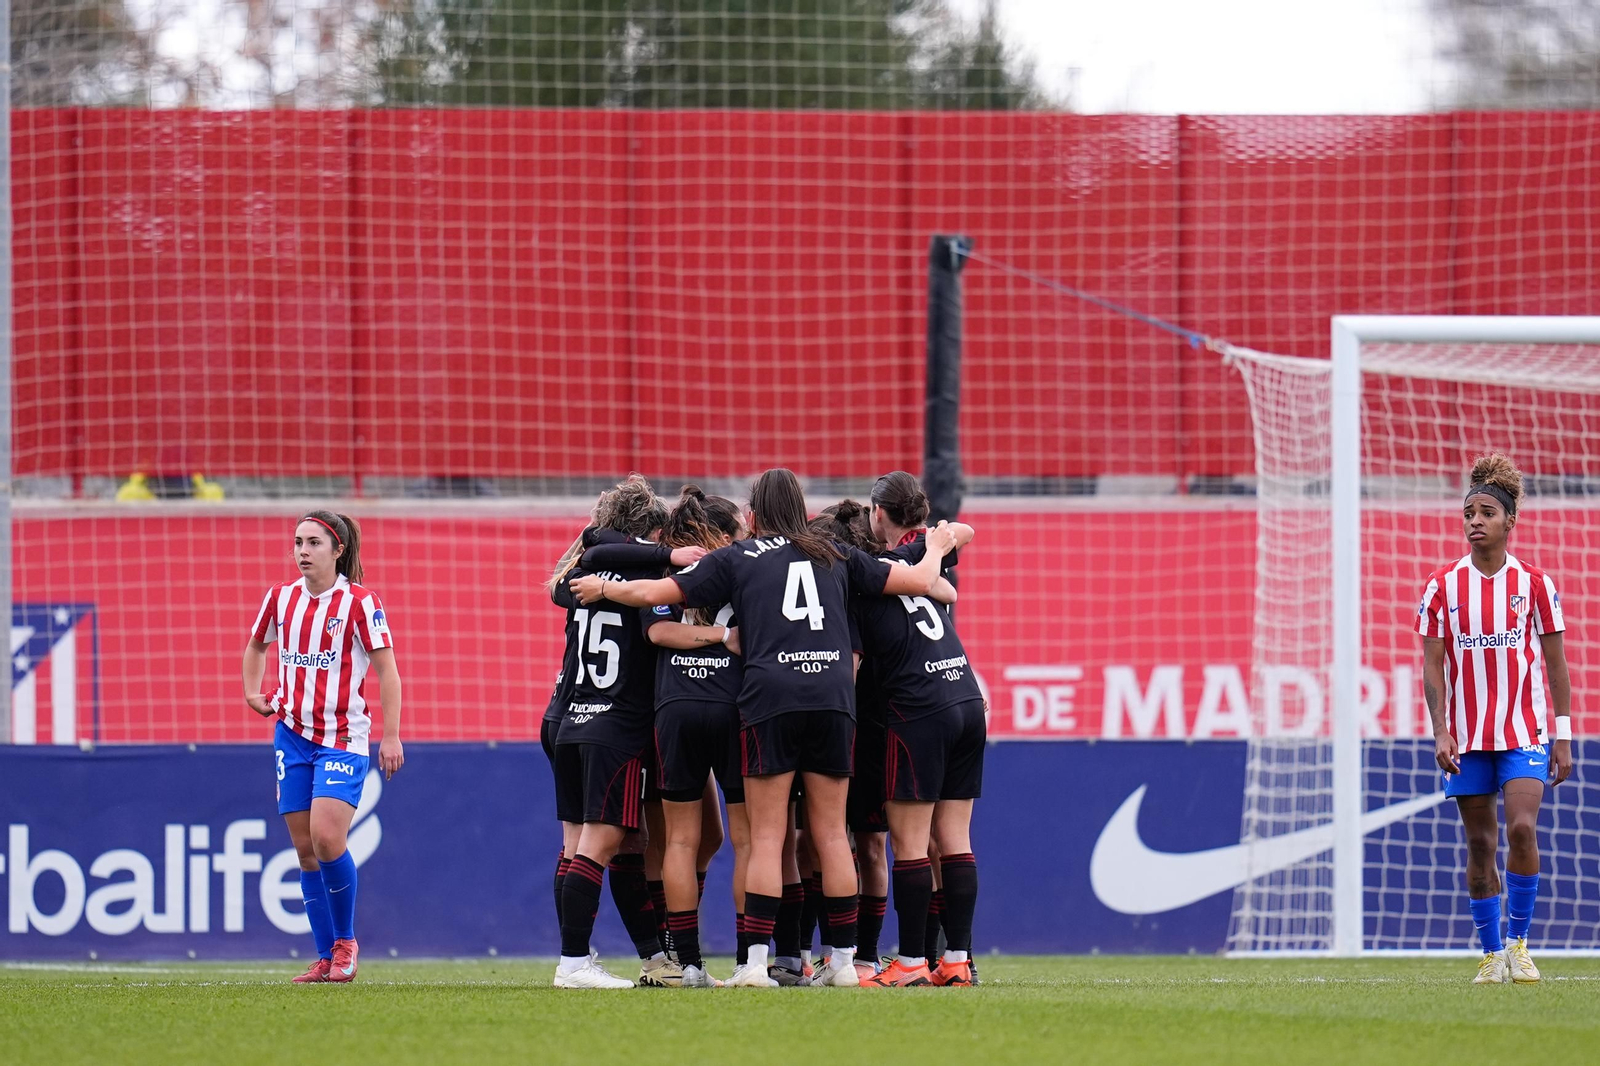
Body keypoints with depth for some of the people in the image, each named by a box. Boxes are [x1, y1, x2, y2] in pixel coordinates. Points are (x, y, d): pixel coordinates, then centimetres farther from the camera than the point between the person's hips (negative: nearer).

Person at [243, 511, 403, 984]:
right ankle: (327, 957, 9)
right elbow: (256, 646, 27)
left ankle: (346, 941, 1)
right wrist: (253, 692, 13)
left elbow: (387, 669, -7)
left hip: (343, 737, -5)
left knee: (327, 839, -19)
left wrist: (391, 735, -12)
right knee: (305, 849, 3)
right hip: (292, 733, 5)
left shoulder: (360, 602, -8)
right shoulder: (281, 597, 7)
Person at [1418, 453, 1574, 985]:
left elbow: (1556, 663, 4)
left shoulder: (1534, 582, 0)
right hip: (1467, 737, 1)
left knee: (1521, 827, -18)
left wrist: (1563, 736, 0)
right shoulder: (1443, 585, 1)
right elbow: (1432, 665, 1)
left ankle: (1519, 943, -5)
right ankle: (1492, 953, 14)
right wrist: (1440, 732, -10)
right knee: (1480, 844, 4)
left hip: (1524, 732, -1)